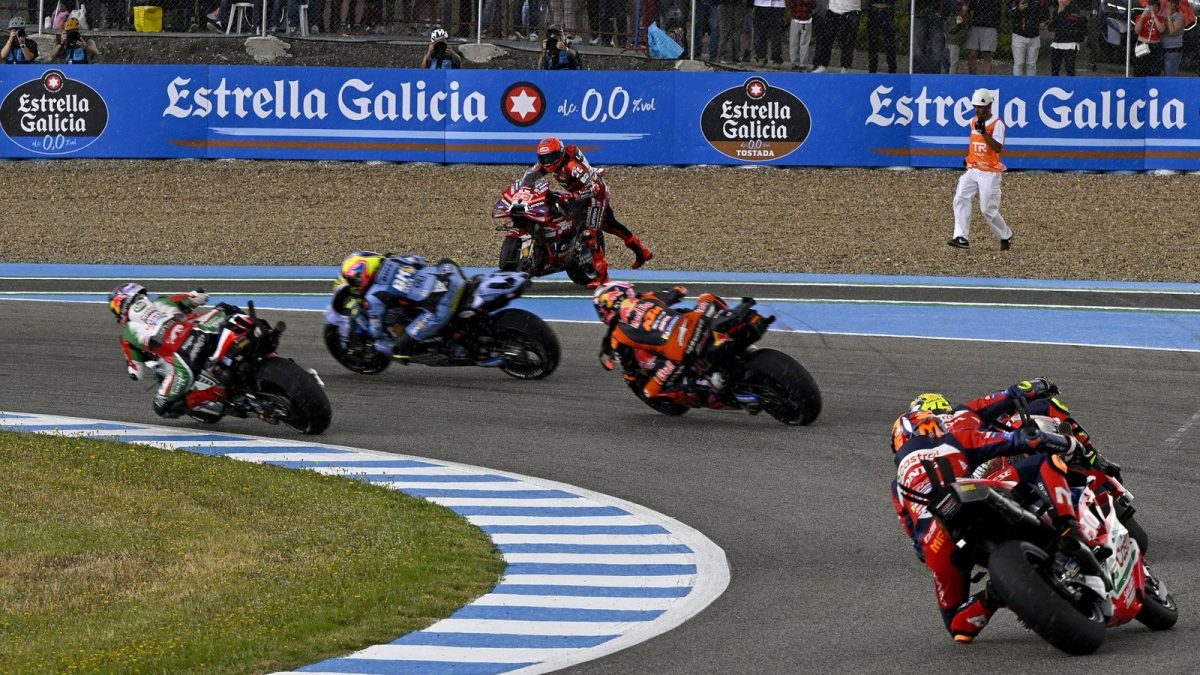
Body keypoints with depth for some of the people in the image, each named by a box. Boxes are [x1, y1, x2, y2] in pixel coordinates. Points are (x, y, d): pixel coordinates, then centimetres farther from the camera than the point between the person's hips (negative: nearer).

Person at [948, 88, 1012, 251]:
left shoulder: (997, 124, -11)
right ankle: (962, 238, -20)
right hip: (973, 170, 6)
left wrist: (984, 132, -29)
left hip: (990, 173, -6)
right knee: (961, 199, -16)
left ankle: (1005, 236, 20)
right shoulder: (974, 121, 10)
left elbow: (998, 148, -23)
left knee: (988, 210, -5)